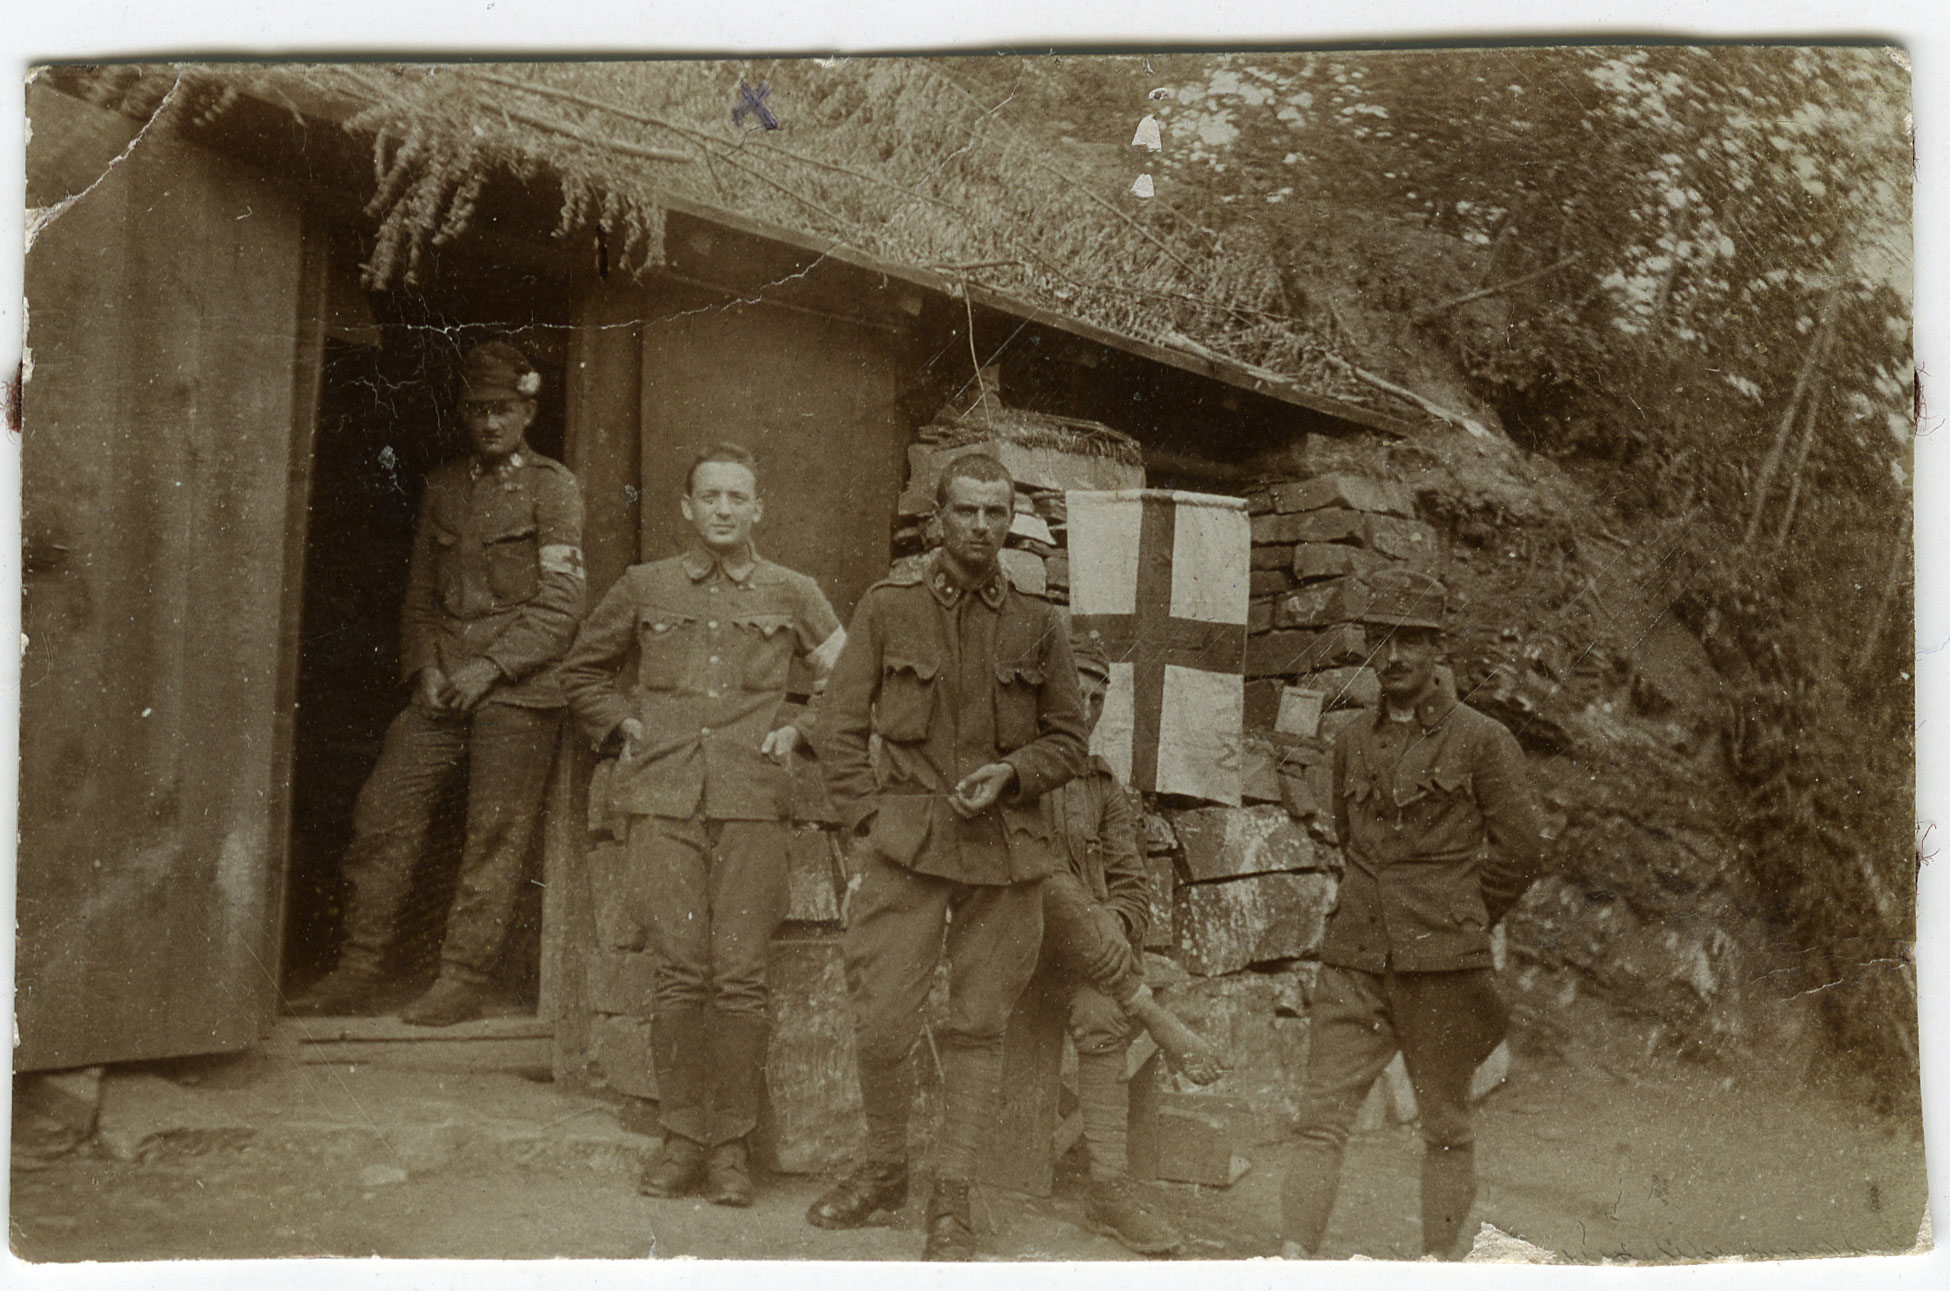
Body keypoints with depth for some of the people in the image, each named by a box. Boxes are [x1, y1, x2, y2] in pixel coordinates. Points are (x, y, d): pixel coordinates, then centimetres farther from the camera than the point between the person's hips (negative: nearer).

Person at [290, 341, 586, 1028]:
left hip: (516, 689, -5)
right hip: (443, 685, 5)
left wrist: (491, 668, -13)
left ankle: (461, 982, 4)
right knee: (382, 812, -2)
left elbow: (560, 604, -6)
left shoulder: (553, 487, 1)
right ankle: (359, 971, 7)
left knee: (494, 836, -4)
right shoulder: (442, 486, 17)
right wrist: (425, 667, 2)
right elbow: (420, 592, 19)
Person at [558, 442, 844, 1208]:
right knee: (680, 971, -4)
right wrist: (623, 726, 11)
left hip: (753, 801, 0)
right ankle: (681, 1138, 8)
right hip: (665, 800, 0)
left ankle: (731, 1145, 7)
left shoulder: (793, 596, 11)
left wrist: (797, 730, 8)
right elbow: (582, 671, 25)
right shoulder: (644, 589, 12)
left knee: (741, 974, -3)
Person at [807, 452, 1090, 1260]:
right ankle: (883, 1167, 21)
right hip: (908, 844, -1)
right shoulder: (887, 607, 4)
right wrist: (871, 819, -4)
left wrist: (1011, 773, -6)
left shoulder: (1038, 625, 7)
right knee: (881, 1024, -5)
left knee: (978, 1028, 4)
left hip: (1006, 848, 1)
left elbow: (1068, 740, 13)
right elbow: (843, 729, 6)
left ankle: (951, 1201, 14)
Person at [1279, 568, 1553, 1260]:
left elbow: (1525, 848, 1)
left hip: (1440, 964, -3)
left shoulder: (1481, 739, -2)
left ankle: (1439, 1262, 21)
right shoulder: (1353, 741, 11)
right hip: (1353, 958, 4)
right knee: (1321, 1115, -5)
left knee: (1445, 1127, 9)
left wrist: (1460, 918, 7)